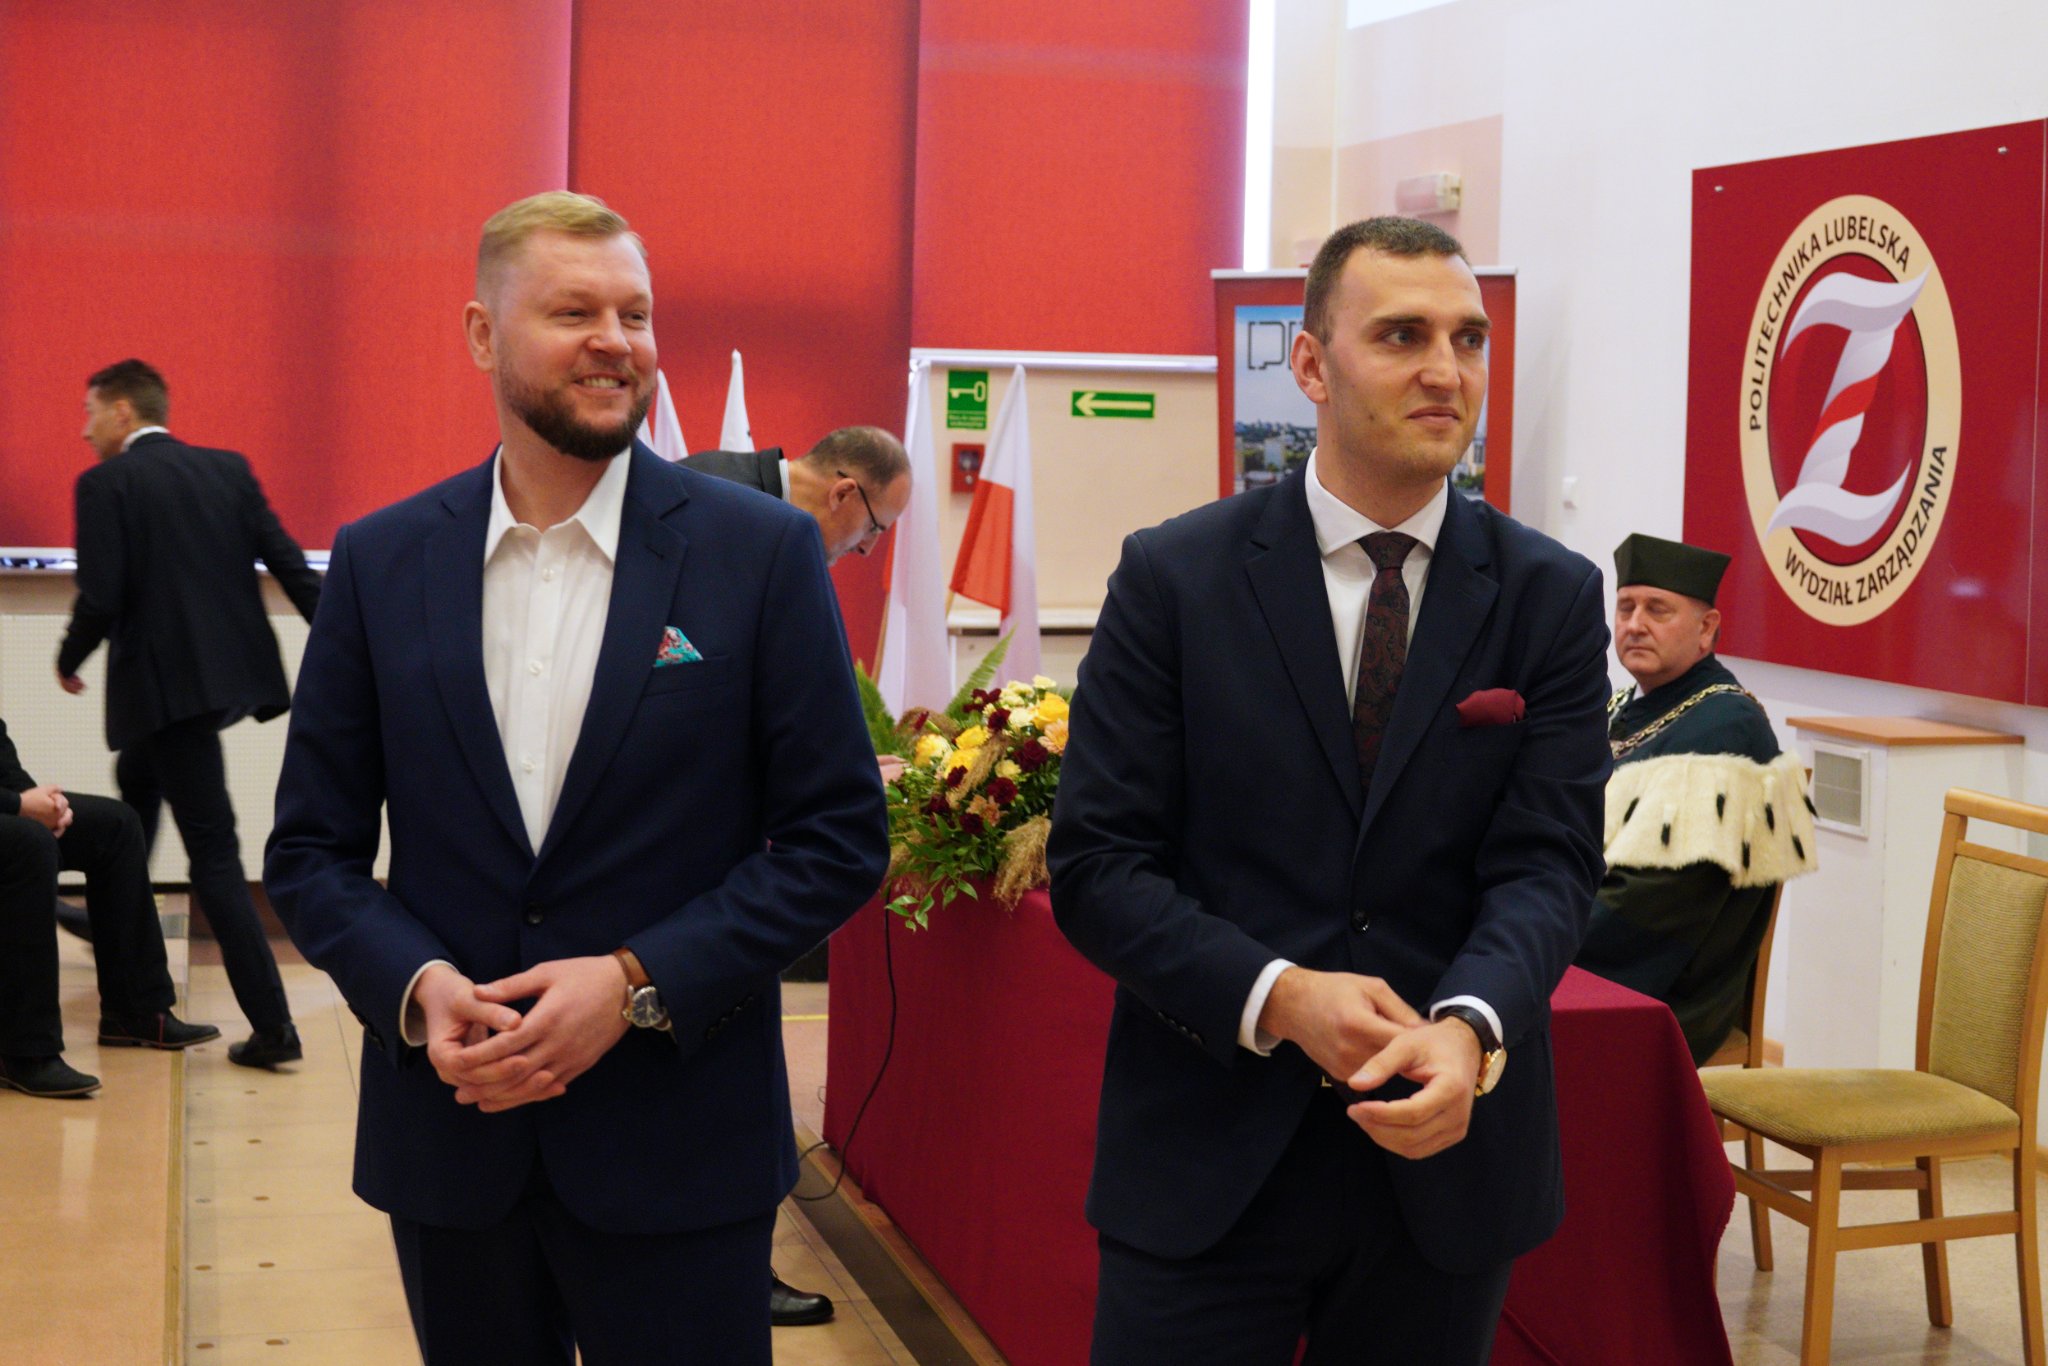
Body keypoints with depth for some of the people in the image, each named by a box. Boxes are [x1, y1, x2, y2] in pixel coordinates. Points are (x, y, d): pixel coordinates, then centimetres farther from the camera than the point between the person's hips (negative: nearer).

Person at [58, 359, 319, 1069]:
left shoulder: (106, 484, -8)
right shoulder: (228, 470, 9)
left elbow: (100, 598, -14)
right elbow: (289, 564, 5)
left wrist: (68, 660, 5)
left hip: (165, 683, -7)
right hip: (233, 669, 7)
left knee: (213, 851, -5)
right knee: (137, 780, 31)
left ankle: (272, 1025, -7)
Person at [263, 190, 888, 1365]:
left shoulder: (762, 551, -4)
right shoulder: (382, 562, 3)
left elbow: (841, 838, -4)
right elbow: (313, 846, 7)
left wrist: (640, 983, -14)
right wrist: (415, 986, -12)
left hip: (677, 1146, -2)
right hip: (448, 1133, 2)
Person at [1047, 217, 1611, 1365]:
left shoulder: (1552, 598, 2)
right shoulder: (1174, 577, -2)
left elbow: (1548, 861, -5)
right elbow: (1097, 862, -5)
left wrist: (1468, 1027, -25)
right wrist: (1278, 999, -19)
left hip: (1448, 1151, 2)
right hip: (1206, 1159, -1)